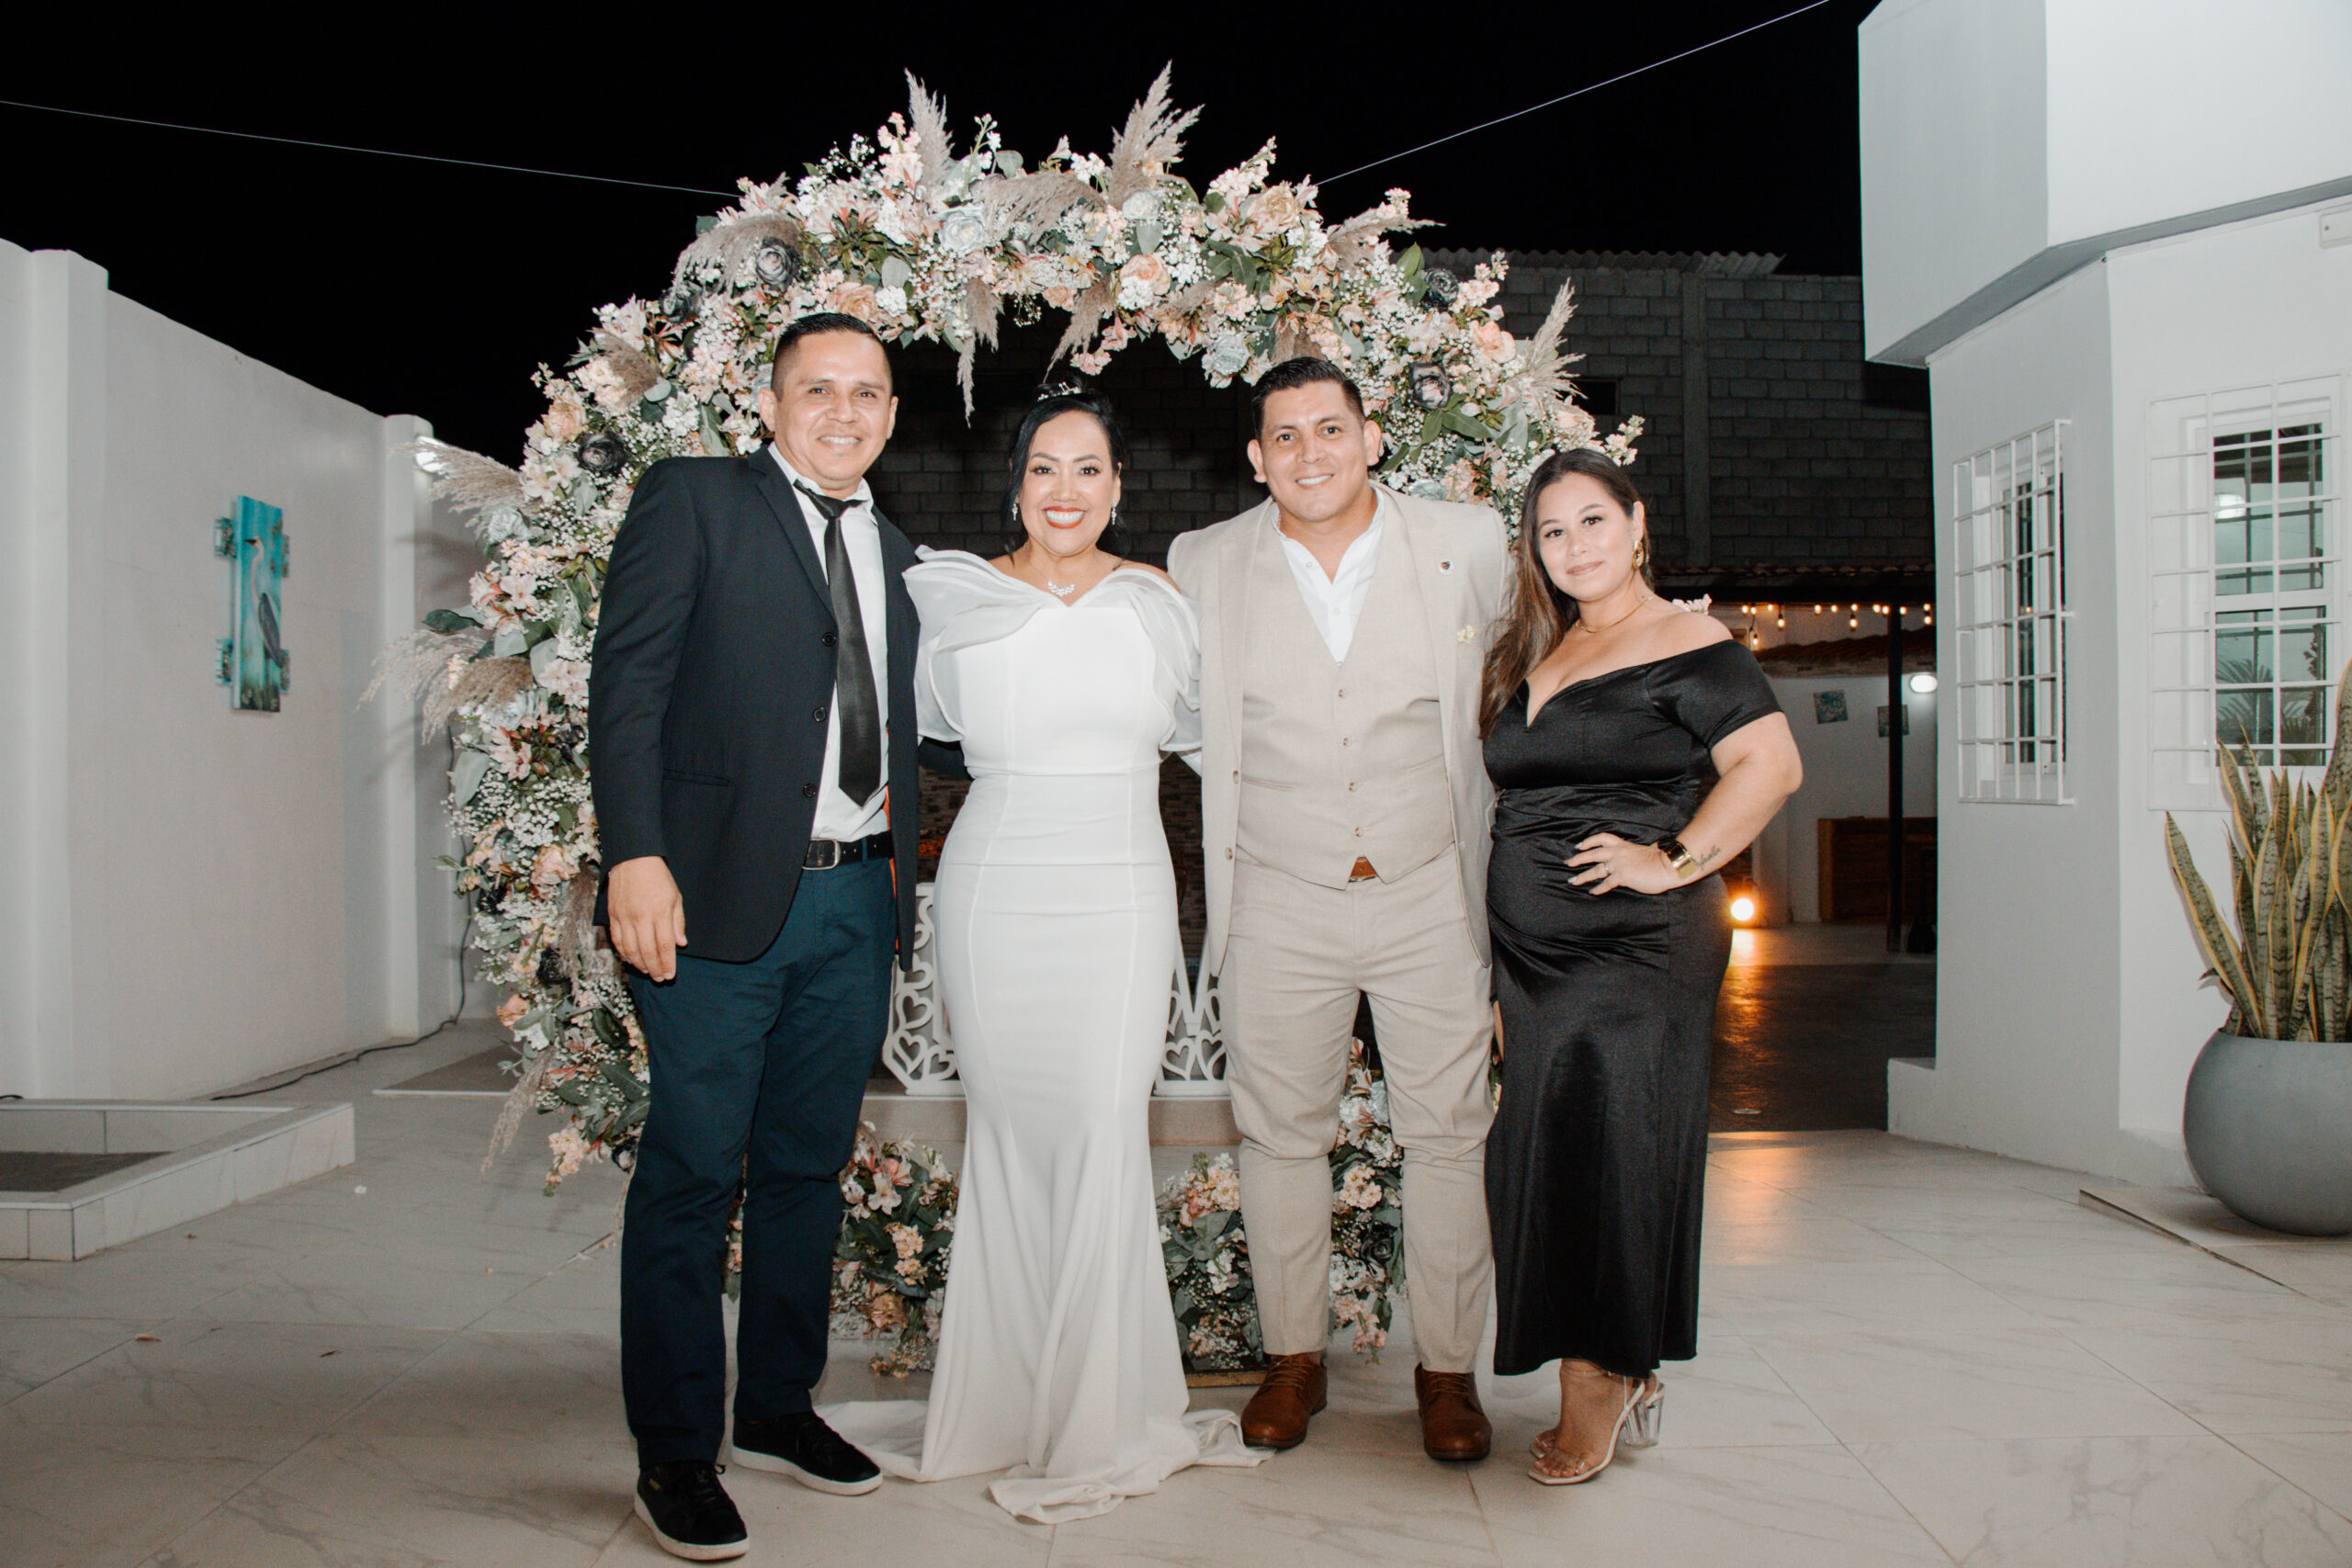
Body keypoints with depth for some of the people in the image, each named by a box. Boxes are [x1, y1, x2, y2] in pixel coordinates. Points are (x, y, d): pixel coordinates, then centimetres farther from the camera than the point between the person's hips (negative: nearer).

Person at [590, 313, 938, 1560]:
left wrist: (900, 865, 10)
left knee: (809, 1165, 14)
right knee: (693, 1169, -1)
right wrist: (635, 857, -17)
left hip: (857, 899, 6)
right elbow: (628, 681, -8)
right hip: (719, 894, -6)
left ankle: (778, 1408, 29)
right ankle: (674, 1453, 12)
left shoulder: (891, 549, 18)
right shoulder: (690, 500, 1)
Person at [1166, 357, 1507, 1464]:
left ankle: (1447, 1367, 22)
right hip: (1280, 903, 1)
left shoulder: (1470, 546, -3)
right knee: (1281, 1133, 9)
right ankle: (1293, 1357, 26)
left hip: (1430, 893, 0)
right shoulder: (1204, 565, -1)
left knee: (1448, 1134, 5)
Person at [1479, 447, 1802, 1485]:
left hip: (1639, 946, -7)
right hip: (1530, 951, 7)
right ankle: (1629, 1380, 20)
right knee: (1543, 1157, 7)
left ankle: (1596, 1386, 9)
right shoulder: (1529, 658, 17)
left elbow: (1771, 764, -14)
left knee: (1606, 1151, -6)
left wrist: (1673, 861, -18)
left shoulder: (1688, 648, -4)